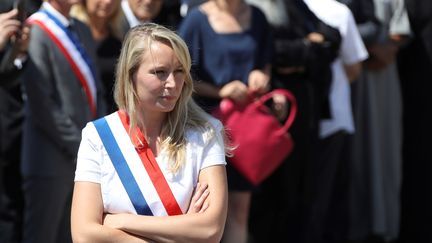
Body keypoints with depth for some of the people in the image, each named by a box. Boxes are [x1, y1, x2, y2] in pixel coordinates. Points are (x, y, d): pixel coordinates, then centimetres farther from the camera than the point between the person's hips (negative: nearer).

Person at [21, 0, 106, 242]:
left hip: (87, 159, 7)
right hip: (54, 162, -7)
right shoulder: (36, 33, -12)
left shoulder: (83, 31, 13)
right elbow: (42, 105, -16)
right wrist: (81, 148, -14)